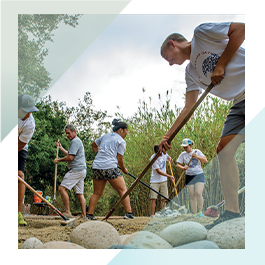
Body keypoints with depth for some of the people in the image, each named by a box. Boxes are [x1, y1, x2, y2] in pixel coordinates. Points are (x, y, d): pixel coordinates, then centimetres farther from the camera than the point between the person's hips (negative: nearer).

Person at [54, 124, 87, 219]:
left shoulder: (75, 141, -10)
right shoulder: (78, 141, 24)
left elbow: (70, 157, -17)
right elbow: (70, 155, 29)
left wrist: (59, 160, -4)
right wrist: (61, 148, 23)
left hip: (76, 170, -11)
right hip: (81, 170, 11)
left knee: (62, 188, -13)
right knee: (79, 193, 8)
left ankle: (67, 212, -16)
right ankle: (83, 215, 6)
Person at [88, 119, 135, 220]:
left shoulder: (105, 136, 21)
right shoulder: (121, 141, 2)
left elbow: (93, 145, 34)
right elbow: (119, 159, -1)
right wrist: (124, 169, 14)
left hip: (97, 166, 6)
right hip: (110, 167, -6)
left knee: (97, 193, 14)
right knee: (123, 190, 0)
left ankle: (89, 214, 12)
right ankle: (129, 213, -7)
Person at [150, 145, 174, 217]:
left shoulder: (164, 154, -1)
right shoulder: (153, 158, -17)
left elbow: (170, 160, 20)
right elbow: (158, 171, -18)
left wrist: (170, 159, -6)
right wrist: (169, 176, -23)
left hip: (163, 180, 5)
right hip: (154, 181, -5)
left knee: (164, 199, 2)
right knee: (153, 198, -10)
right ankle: (152, 215, -7)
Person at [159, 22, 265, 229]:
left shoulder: (201, 34, 2)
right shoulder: (191, 72, 22)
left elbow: (239, 30, -7)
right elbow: (189, 107, 20)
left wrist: (221, 65, -8)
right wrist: (169, 134, 17)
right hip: (244, 102, 8)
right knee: (224, 149, -2)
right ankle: (232, 213, 3)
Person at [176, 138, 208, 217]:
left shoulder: (197, 151, 1)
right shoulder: (183, 154, 3)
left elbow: (206, 160, -4)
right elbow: (178, 164, 2)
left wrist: (196, 156, -17)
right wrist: (183, 168, -19)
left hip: (199, 175, -2)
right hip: (189, 176, 2)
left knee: (198, 193, -17)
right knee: (192, 196, 1)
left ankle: (200, 211, 0)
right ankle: (194, 214, 7)